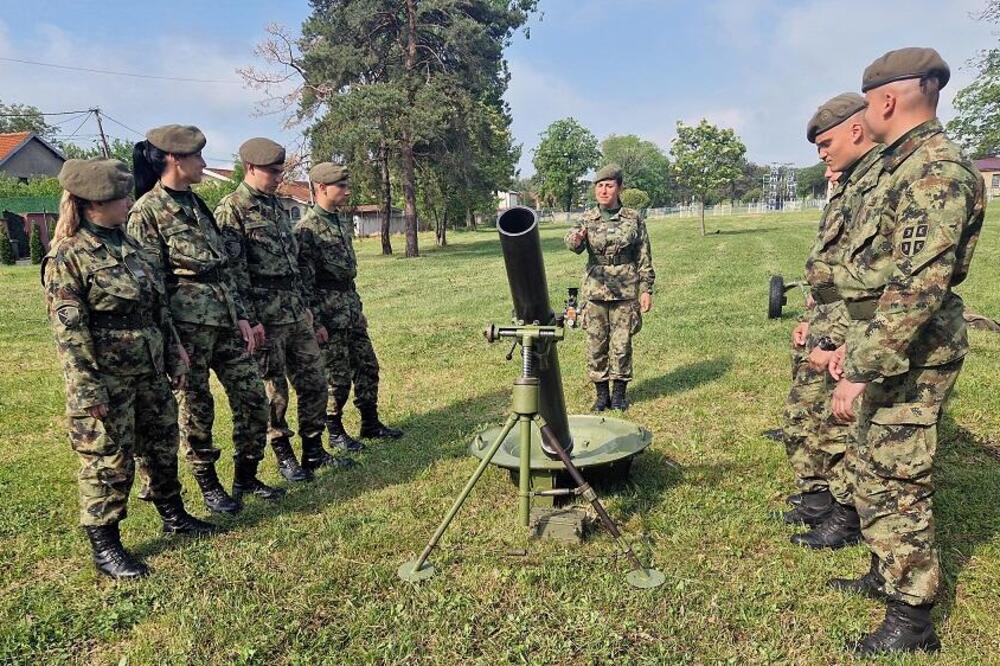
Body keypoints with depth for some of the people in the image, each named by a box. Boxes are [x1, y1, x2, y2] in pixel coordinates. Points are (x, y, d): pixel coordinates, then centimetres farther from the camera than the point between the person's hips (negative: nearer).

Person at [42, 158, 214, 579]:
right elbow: (69, 332, -16)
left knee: (162, 446, 18)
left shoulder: (129, 245, 10)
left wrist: (174, 358, 14)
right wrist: (87, 391, -19)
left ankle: (173, 516, 36)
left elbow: (159, 307, 14)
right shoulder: (67, 257, -13)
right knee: (109, 461, 3)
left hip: (150, 372, 8)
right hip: (107, 380, -7)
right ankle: (103, 545, 19)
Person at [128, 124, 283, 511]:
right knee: (196, 409, 7)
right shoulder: (147, 211, -9)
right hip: (186, 324, -7)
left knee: (253, 398, 8)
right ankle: (209, 487, 24)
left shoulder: (196, 204, 14)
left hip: (224, 321, 7)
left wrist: (241, 316, 9)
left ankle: (246, 478, 24)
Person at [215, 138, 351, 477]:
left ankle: (314, 451, 23)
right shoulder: (231, 210, -9)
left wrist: (308, 309, 19)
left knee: (314, 382, 11)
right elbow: (234, 271, -15)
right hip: (265, 316, -8)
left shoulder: (276, 206, 15)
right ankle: (284, 456, 20)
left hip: (297, 312, 8)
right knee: (274, 391, 4)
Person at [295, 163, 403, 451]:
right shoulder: (307, 229, -15)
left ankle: (371, 423, 25)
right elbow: (305, 281, -18)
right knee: (337, 377, 1)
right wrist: (316, 323, -19)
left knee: (367, 367, 13)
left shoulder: (341, 224, 12)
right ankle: (335, 432, 18)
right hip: (329, 315, -8)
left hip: (351, 310, 9)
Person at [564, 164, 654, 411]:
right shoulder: (588, 219, 3)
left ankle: (619, 393, 18)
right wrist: (575, 240, -40)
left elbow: (644, 258, 4)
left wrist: (646, 289, 0)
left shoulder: (633, 219, 1)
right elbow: (575, 245, -16)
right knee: (596, 344, 5)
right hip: (594, 289, 1)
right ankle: (601, 393, 17)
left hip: (626, 289, -1)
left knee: (621, 344, 3)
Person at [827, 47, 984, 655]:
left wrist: (861, 370, -26)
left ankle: (910, 621, 12)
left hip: (910, 359, -10)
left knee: (894, 486, -2)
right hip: (889, 352, 10)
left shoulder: (936, 171, -19)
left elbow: (917, 288, -27)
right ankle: (886, 574, 37)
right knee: (876, 474, 20)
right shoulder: (906, 166, 15)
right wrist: (855, 347, 21)